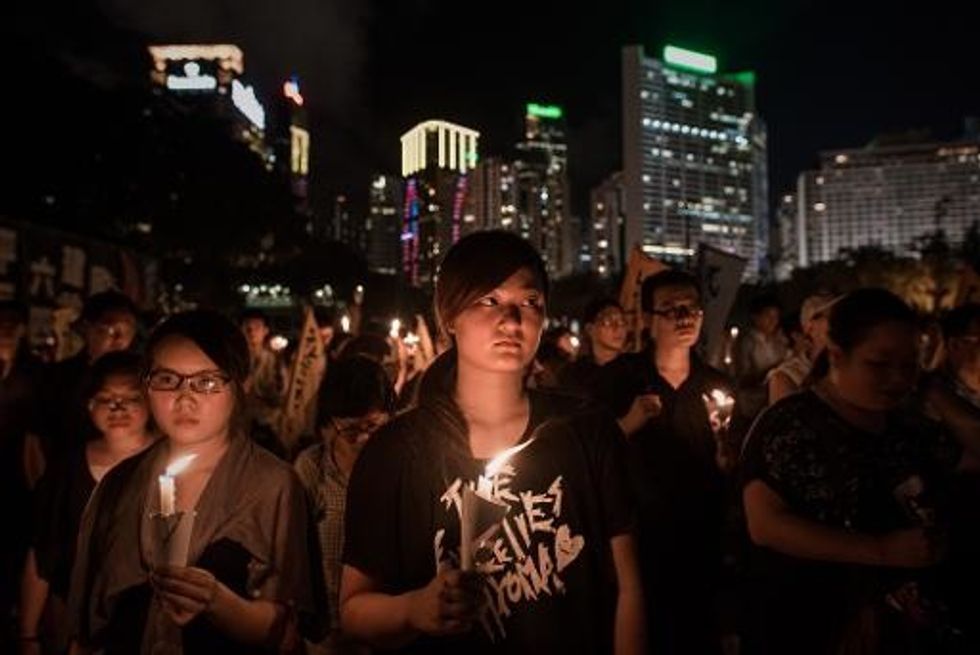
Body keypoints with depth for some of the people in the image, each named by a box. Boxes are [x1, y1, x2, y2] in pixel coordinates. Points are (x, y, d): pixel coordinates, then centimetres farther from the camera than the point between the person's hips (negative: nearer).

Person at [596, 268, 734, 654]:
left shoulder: (716, 384, 3)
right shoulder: (619, 376, -6)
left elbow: (728, 469, 10)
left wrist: (726, 460, -13)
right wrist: (630, 423, -22)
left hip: (700, 542, 3)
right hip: (636, 538, -2)